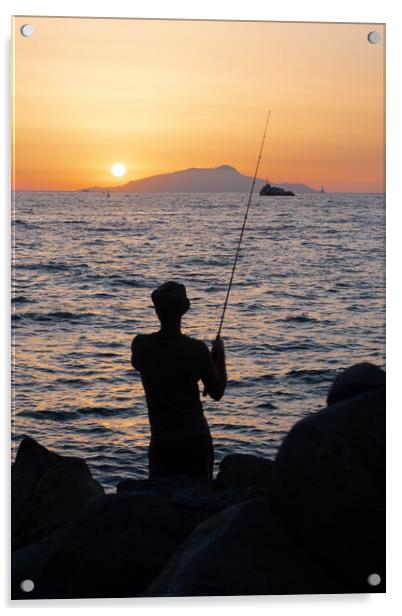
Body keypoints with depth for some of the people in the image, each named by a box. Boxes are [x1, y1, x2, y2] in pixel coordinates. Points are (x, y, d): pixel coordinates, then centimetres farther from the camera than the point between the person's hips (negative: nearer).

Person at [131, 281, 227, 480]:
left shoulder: (141, 345, -5)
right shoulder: (197, 349, -11)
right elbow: (217, 393, 0)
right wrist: (219, 356, 12)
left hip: (161, 439, 1)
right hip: (195, 438, -1)